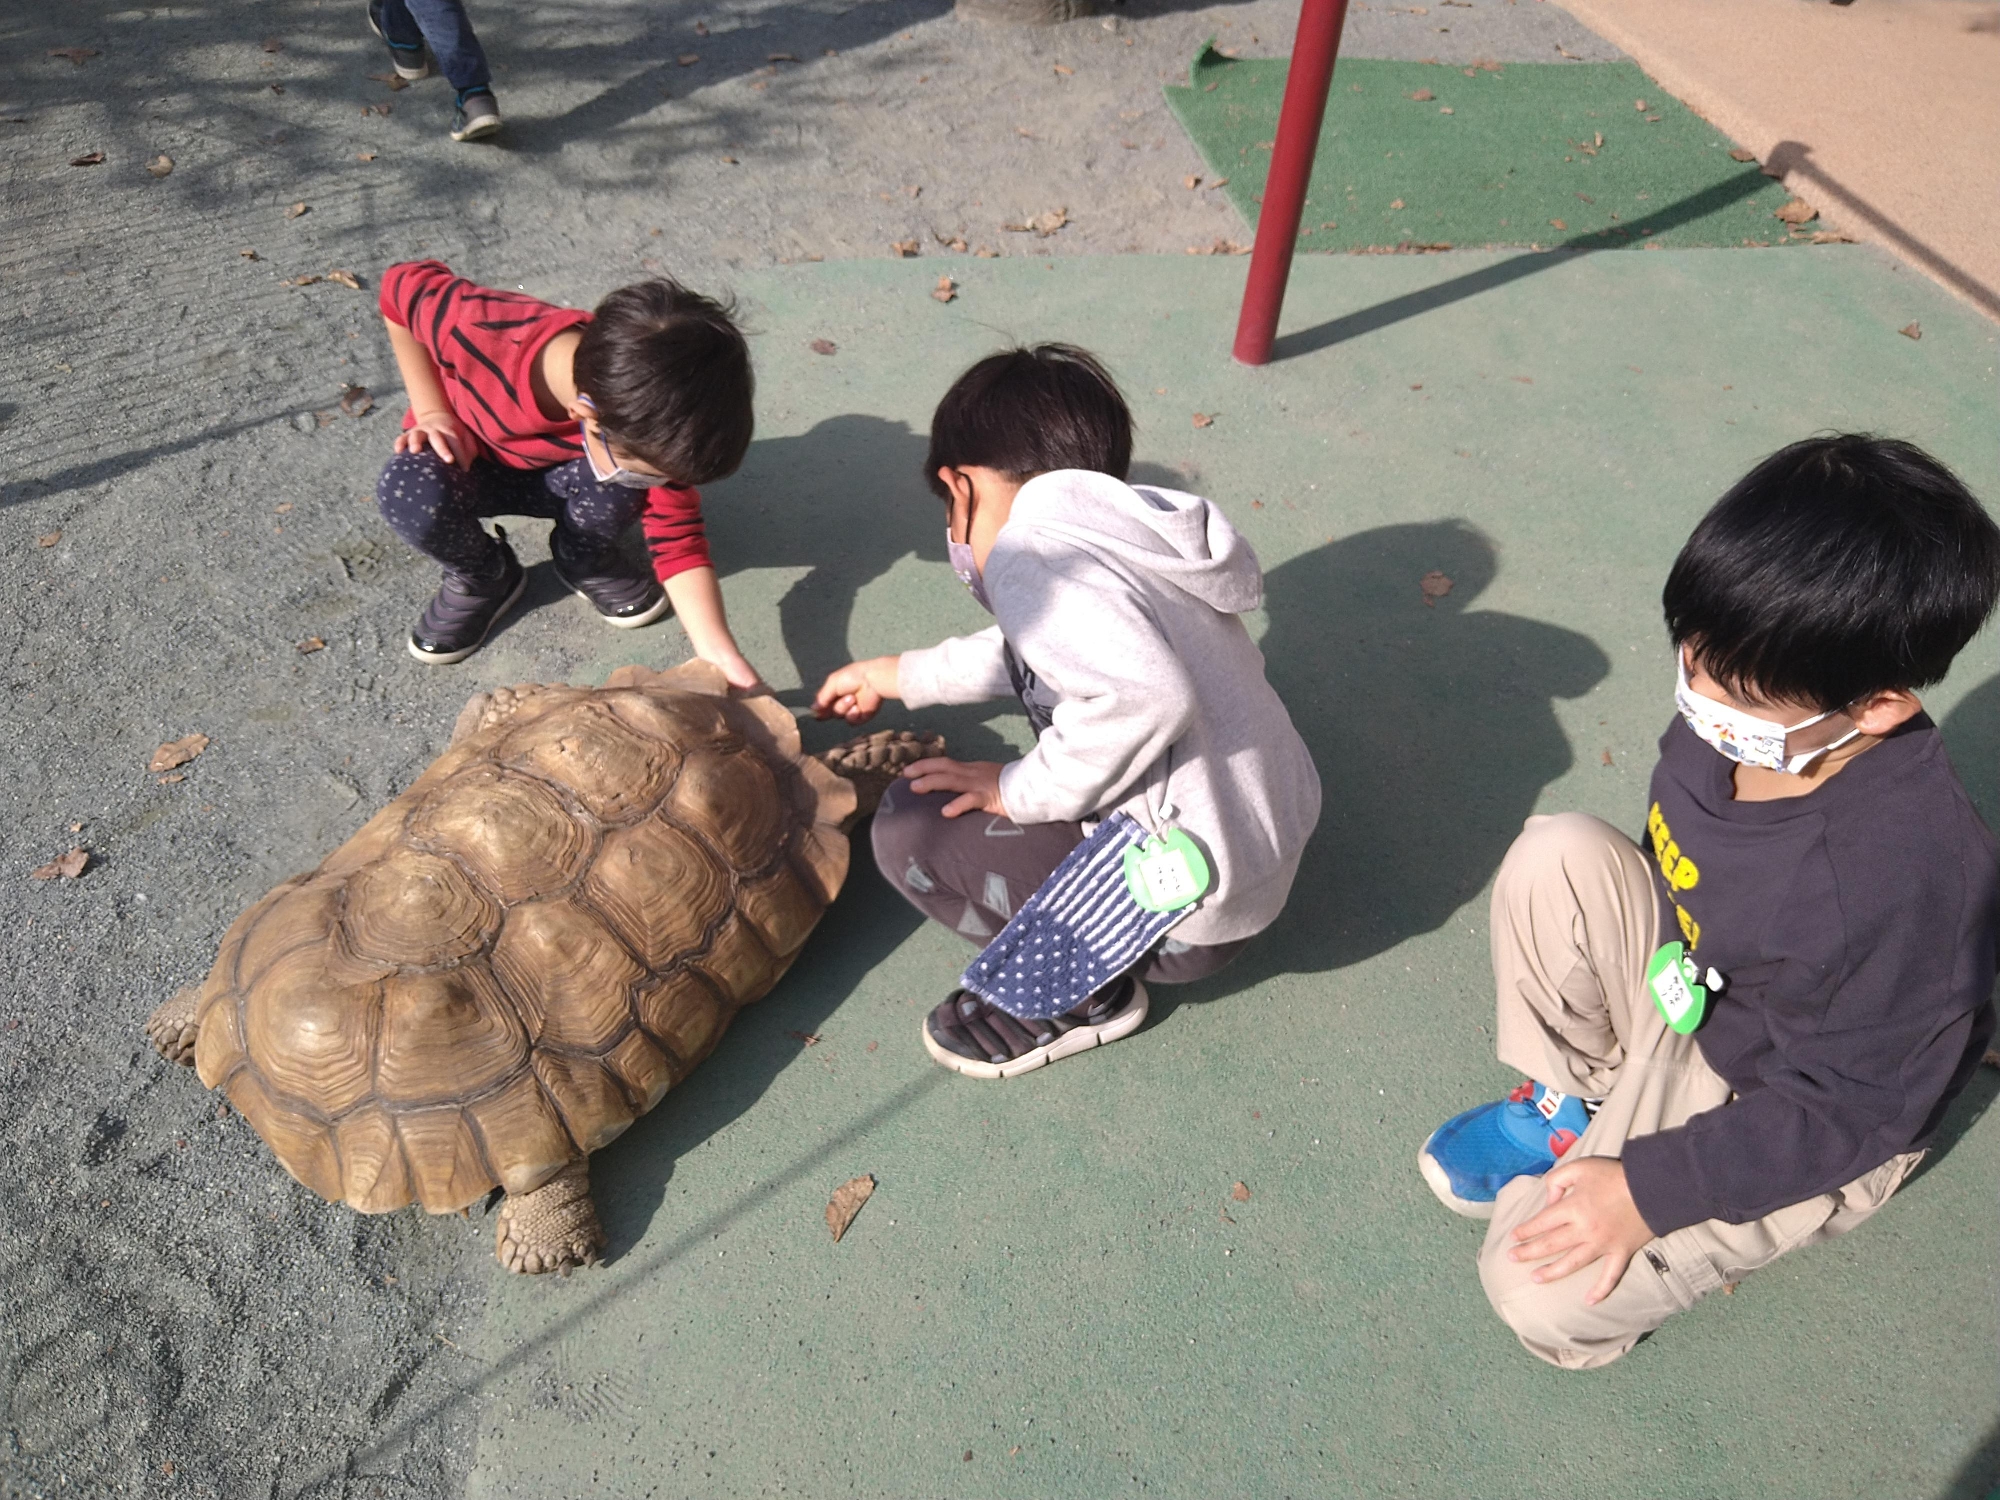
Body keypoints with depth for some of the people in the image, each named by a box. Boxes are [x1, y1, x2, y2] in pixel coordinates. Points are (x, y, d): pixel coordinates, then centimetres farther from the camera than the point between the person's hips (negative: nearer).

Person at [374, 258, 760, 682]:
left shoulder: (650, 425, -30)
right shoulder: (479, 329, -37)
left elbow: (678, 542, -25)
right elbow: (401, 287, -16)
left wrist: (720, 656, -36)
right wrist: (434, 413, -21)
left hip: (565, 475, 1)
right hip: (465, 460, 0)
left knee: (617, 489, -33)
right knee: (409, 494, -34)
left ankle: (587, 562, 1)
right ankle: (481, 578, -1)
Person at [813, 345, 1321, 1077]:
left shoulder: (1030, 549, -18)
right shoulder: (1118, 530, 9)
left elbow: (1146, 692, -35)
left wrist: (1023, 791, -18)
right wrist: (900, 675, 36)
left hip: (1190, 911, -9)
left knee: (913, 826, -9)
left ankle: (1084, 991, 7)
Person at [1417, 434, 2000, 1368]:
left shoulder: (1914, 878, -37)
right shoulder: (1727, 715, -19)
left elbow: (1839, 1112, -25)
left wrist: (1647, 1190, -23)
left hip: (1810, 1133, -6)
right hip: (1680, 996, 6)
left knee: (1544, 1293, -18)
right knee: (1556, 853, -18)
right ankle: (1570, 1099, 2)